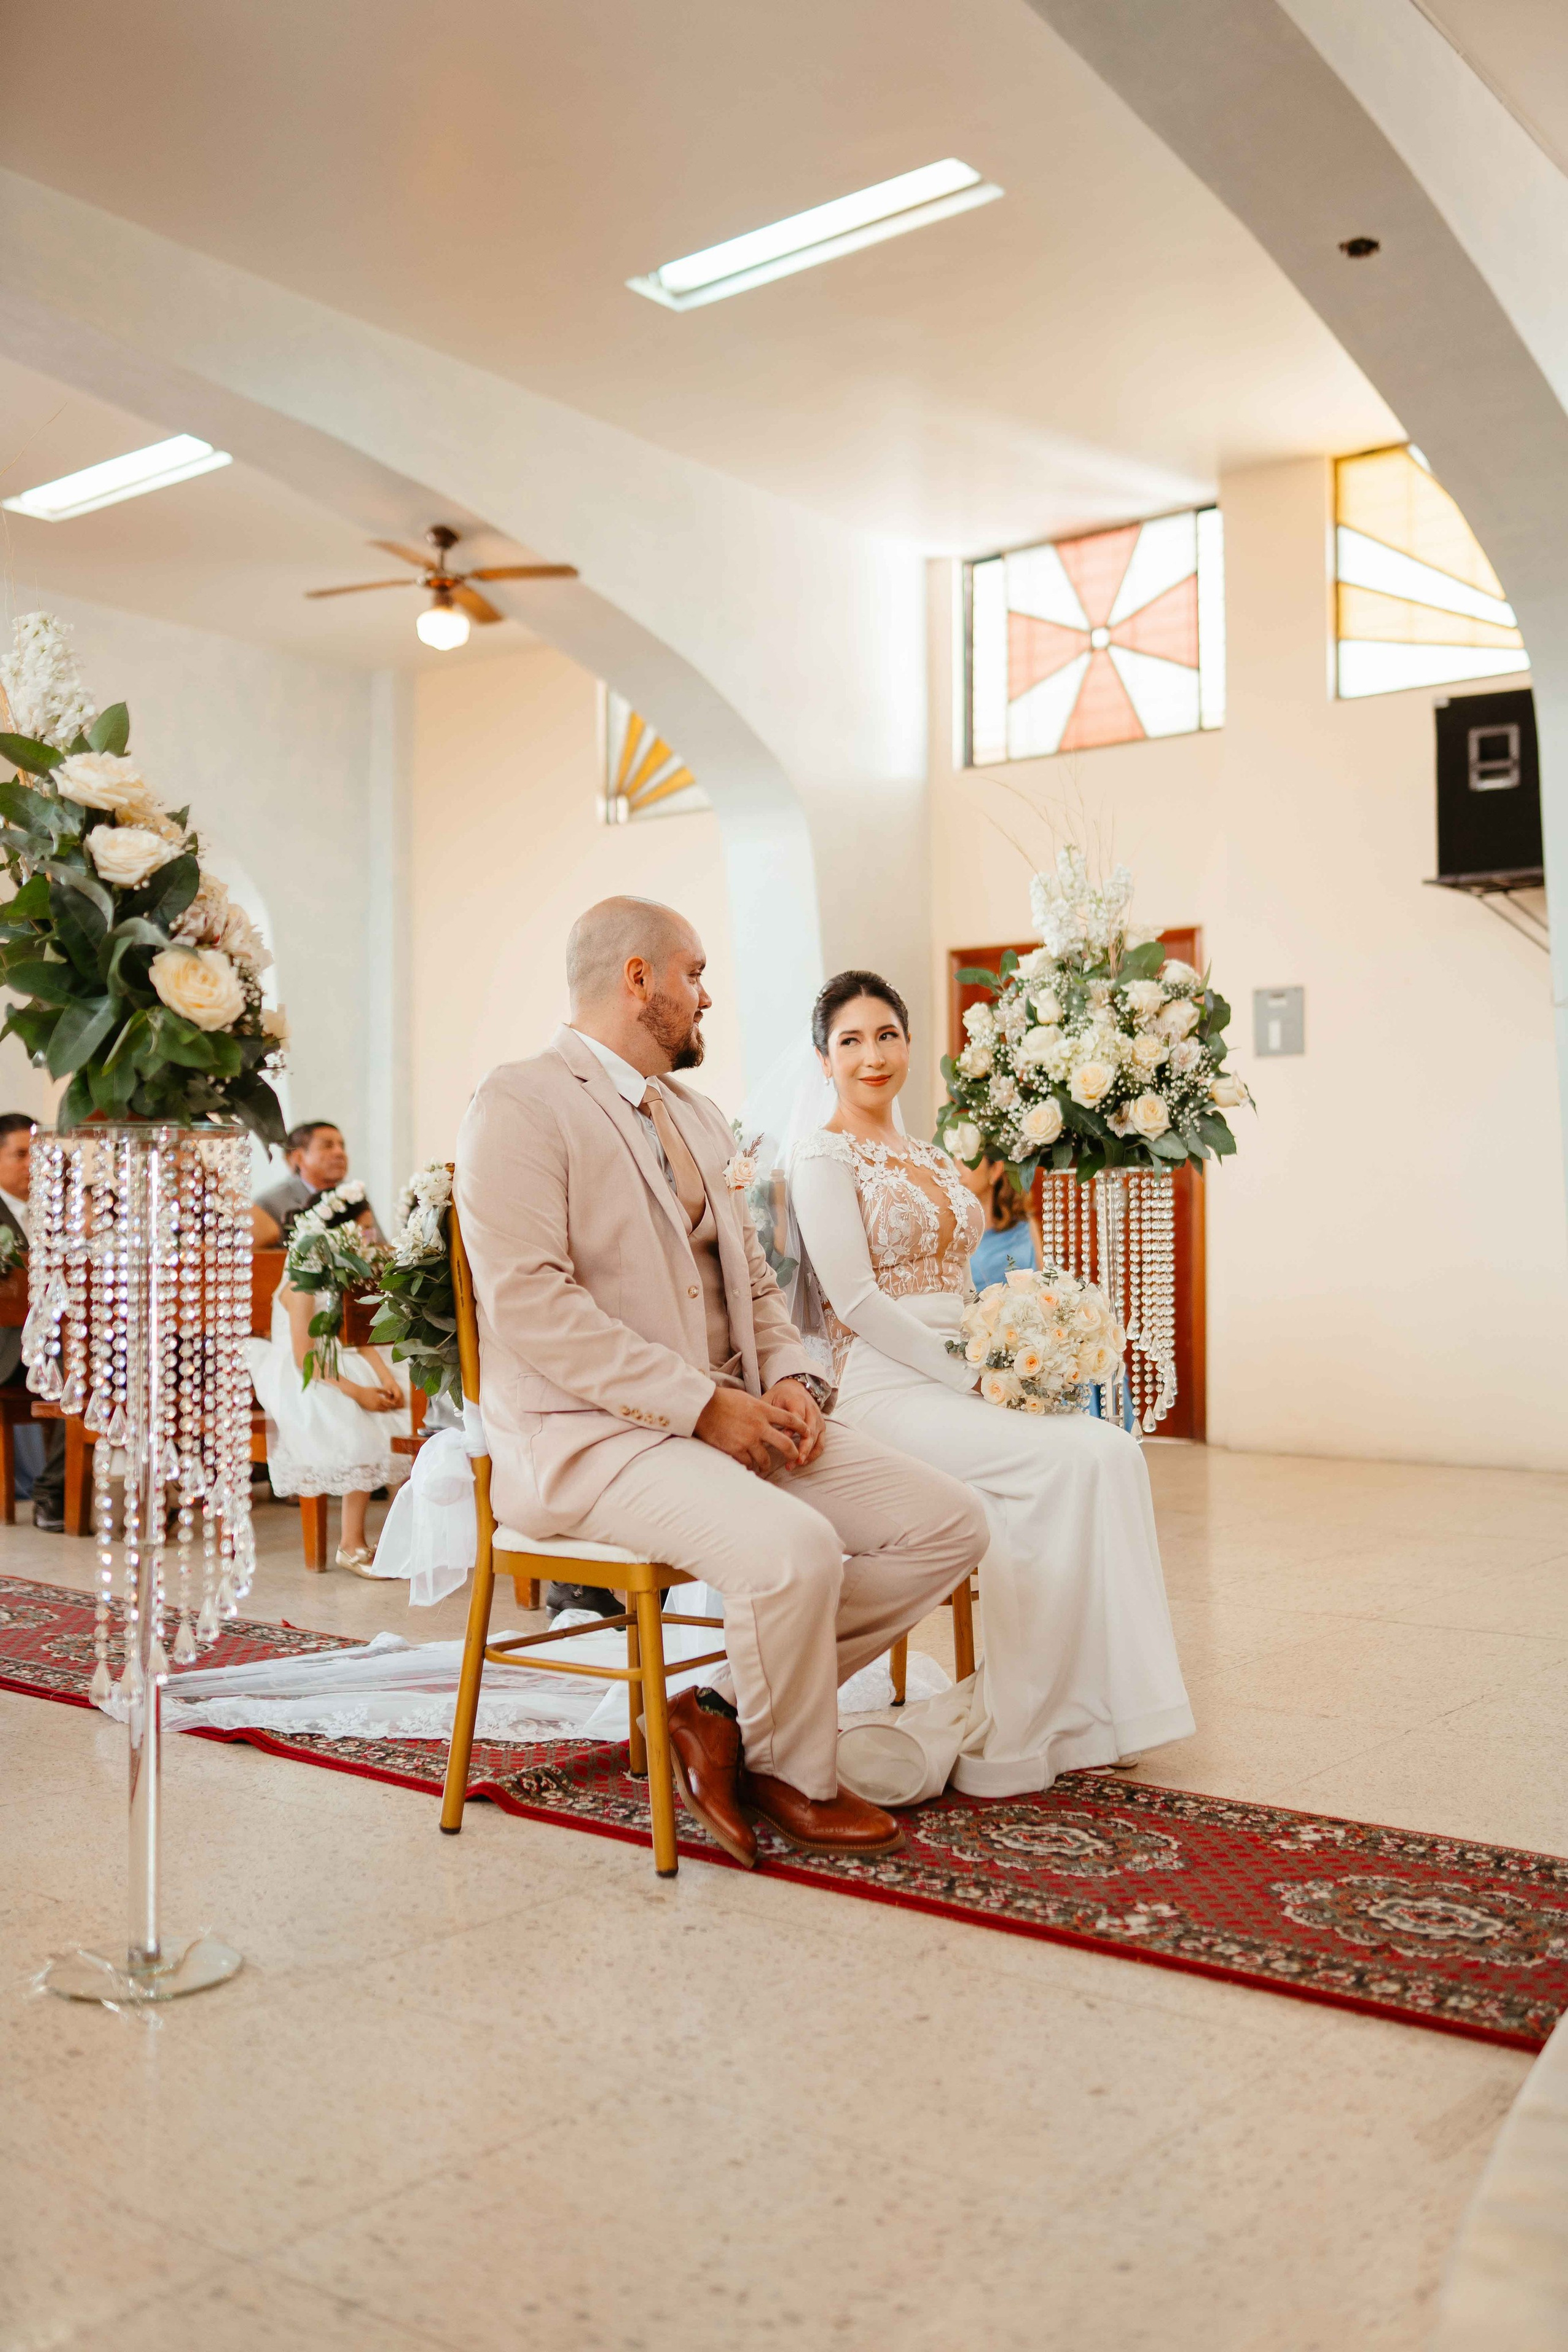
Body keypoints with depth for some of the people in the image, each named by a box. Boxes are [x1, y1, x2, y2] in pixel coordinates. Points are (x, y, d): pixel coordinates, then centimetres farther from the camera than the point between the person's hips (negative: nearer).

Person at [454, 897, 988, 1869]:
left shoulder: (699, 1116, 21)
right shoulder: (523, 1104, -7)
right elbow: (528, 1303, -18)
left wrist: (789, 1379, 0)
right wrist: (701, 1404, -19)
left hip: (729, 1416, 9)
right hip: (588, 1434, -8)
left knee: (951, 1525, -6)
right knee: (795, 1550, -32)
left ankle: (728, 1712, 2)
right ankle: (795, 1777, -2)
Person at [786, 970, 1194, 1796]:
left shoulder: (932, 1161, 21)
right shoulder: (823, 1156, -3)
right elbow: (856, 1302, -12)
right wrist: (972, 1375, -15)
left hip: (958, 1382, 7)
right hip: (883, 1390, -7)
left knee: (1113, 1451, -18)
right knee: (1076, 1460, -26)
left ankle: (1085, 1710, -15)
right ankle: (1010, 1735, -17)